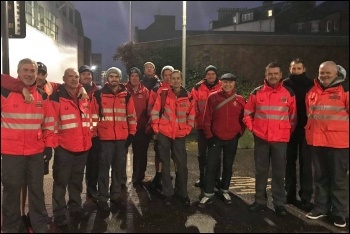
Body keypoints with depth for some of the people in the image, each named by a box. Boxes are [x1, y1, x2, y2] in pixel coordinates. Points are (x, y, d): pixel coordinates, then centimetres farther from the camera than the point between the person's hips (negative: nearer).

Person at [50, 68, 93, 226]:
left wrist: (88, 135, 17)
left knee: (77, 180, 18)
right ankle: (60, 213, 16)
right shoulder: (57, 97, -9)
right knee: (61, 182, 3)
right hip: (64, 147, -5)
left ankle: (75, 207, 33)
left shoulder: (84, 98, 10)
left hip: (83, 146, 6)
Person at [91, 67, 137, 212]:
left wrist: (132, 133, 8)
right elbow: (94, 115, 1)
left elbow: (131, 115, 11)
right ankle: (102, 198, 10)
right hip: (105, 137, -3)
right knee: (104, 167, 1)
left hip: (122, 137, 3)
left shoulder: (126, 95, 8)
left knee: (119, 166, 12)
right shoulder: (99, 94, 1)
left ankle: (116, 194, 26)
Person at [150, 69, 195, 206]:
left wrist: (187, 129, 4)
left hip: (180, 135, 1)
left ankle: (182, 193, 22)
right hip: (164, 134, -1)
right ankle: (167, 193, 19)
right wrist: (156, 129, -4)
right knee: (165, 164, 7)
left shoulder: (188, 96, 2)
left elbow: (191, 115, 11)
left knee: (182, 164, 5)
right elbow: (155, 113, -1)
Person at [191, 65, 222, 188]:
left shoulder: (222, 87, -1)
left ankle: (216, 178, 23)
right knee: (202, 153, 9)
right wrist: (197, 119, -8)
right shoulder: (198, 88, -1)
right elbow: (193, 106, -1)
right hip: (202, 125, 1)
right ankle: (202, 178, 22)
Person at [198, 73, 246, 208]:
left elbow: (243, 118, 10)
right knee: (211, 166, -1)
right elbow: (207, 118, -4)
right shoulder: (213, 97, -4)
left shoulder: (239, 100, 1)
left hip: (232, 139, 2)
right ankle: (208, 195, 10)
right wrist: (208, 135, -6)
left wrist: (240, 132, 1)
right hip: (215, 138, -2)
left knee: (228, 166, 13)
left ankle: (225, 191, 30)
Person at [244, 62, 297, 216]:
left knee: (279, 172, 6)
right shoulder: (257, 93, 2)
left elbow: (293, 115, 8)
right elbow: (247, 113, 8)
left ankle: (279, 203, 19)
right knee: (261, 171, 10)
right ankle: (260, 201, 23)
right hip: (261, 138, 1)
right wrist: (252, 128, -1)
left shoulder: (289, 93, 2)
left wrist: (289, 131, 2)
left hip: (281, 139, 0)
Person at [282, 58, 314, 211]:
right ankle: (290, 193, 22)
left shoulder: (310, 85, 2)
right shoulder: (284, 85, 4)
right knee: (290, 161, 10)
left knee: (305, 163, 1)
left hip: (305, 128, -1)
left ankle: (306, 197, 9)